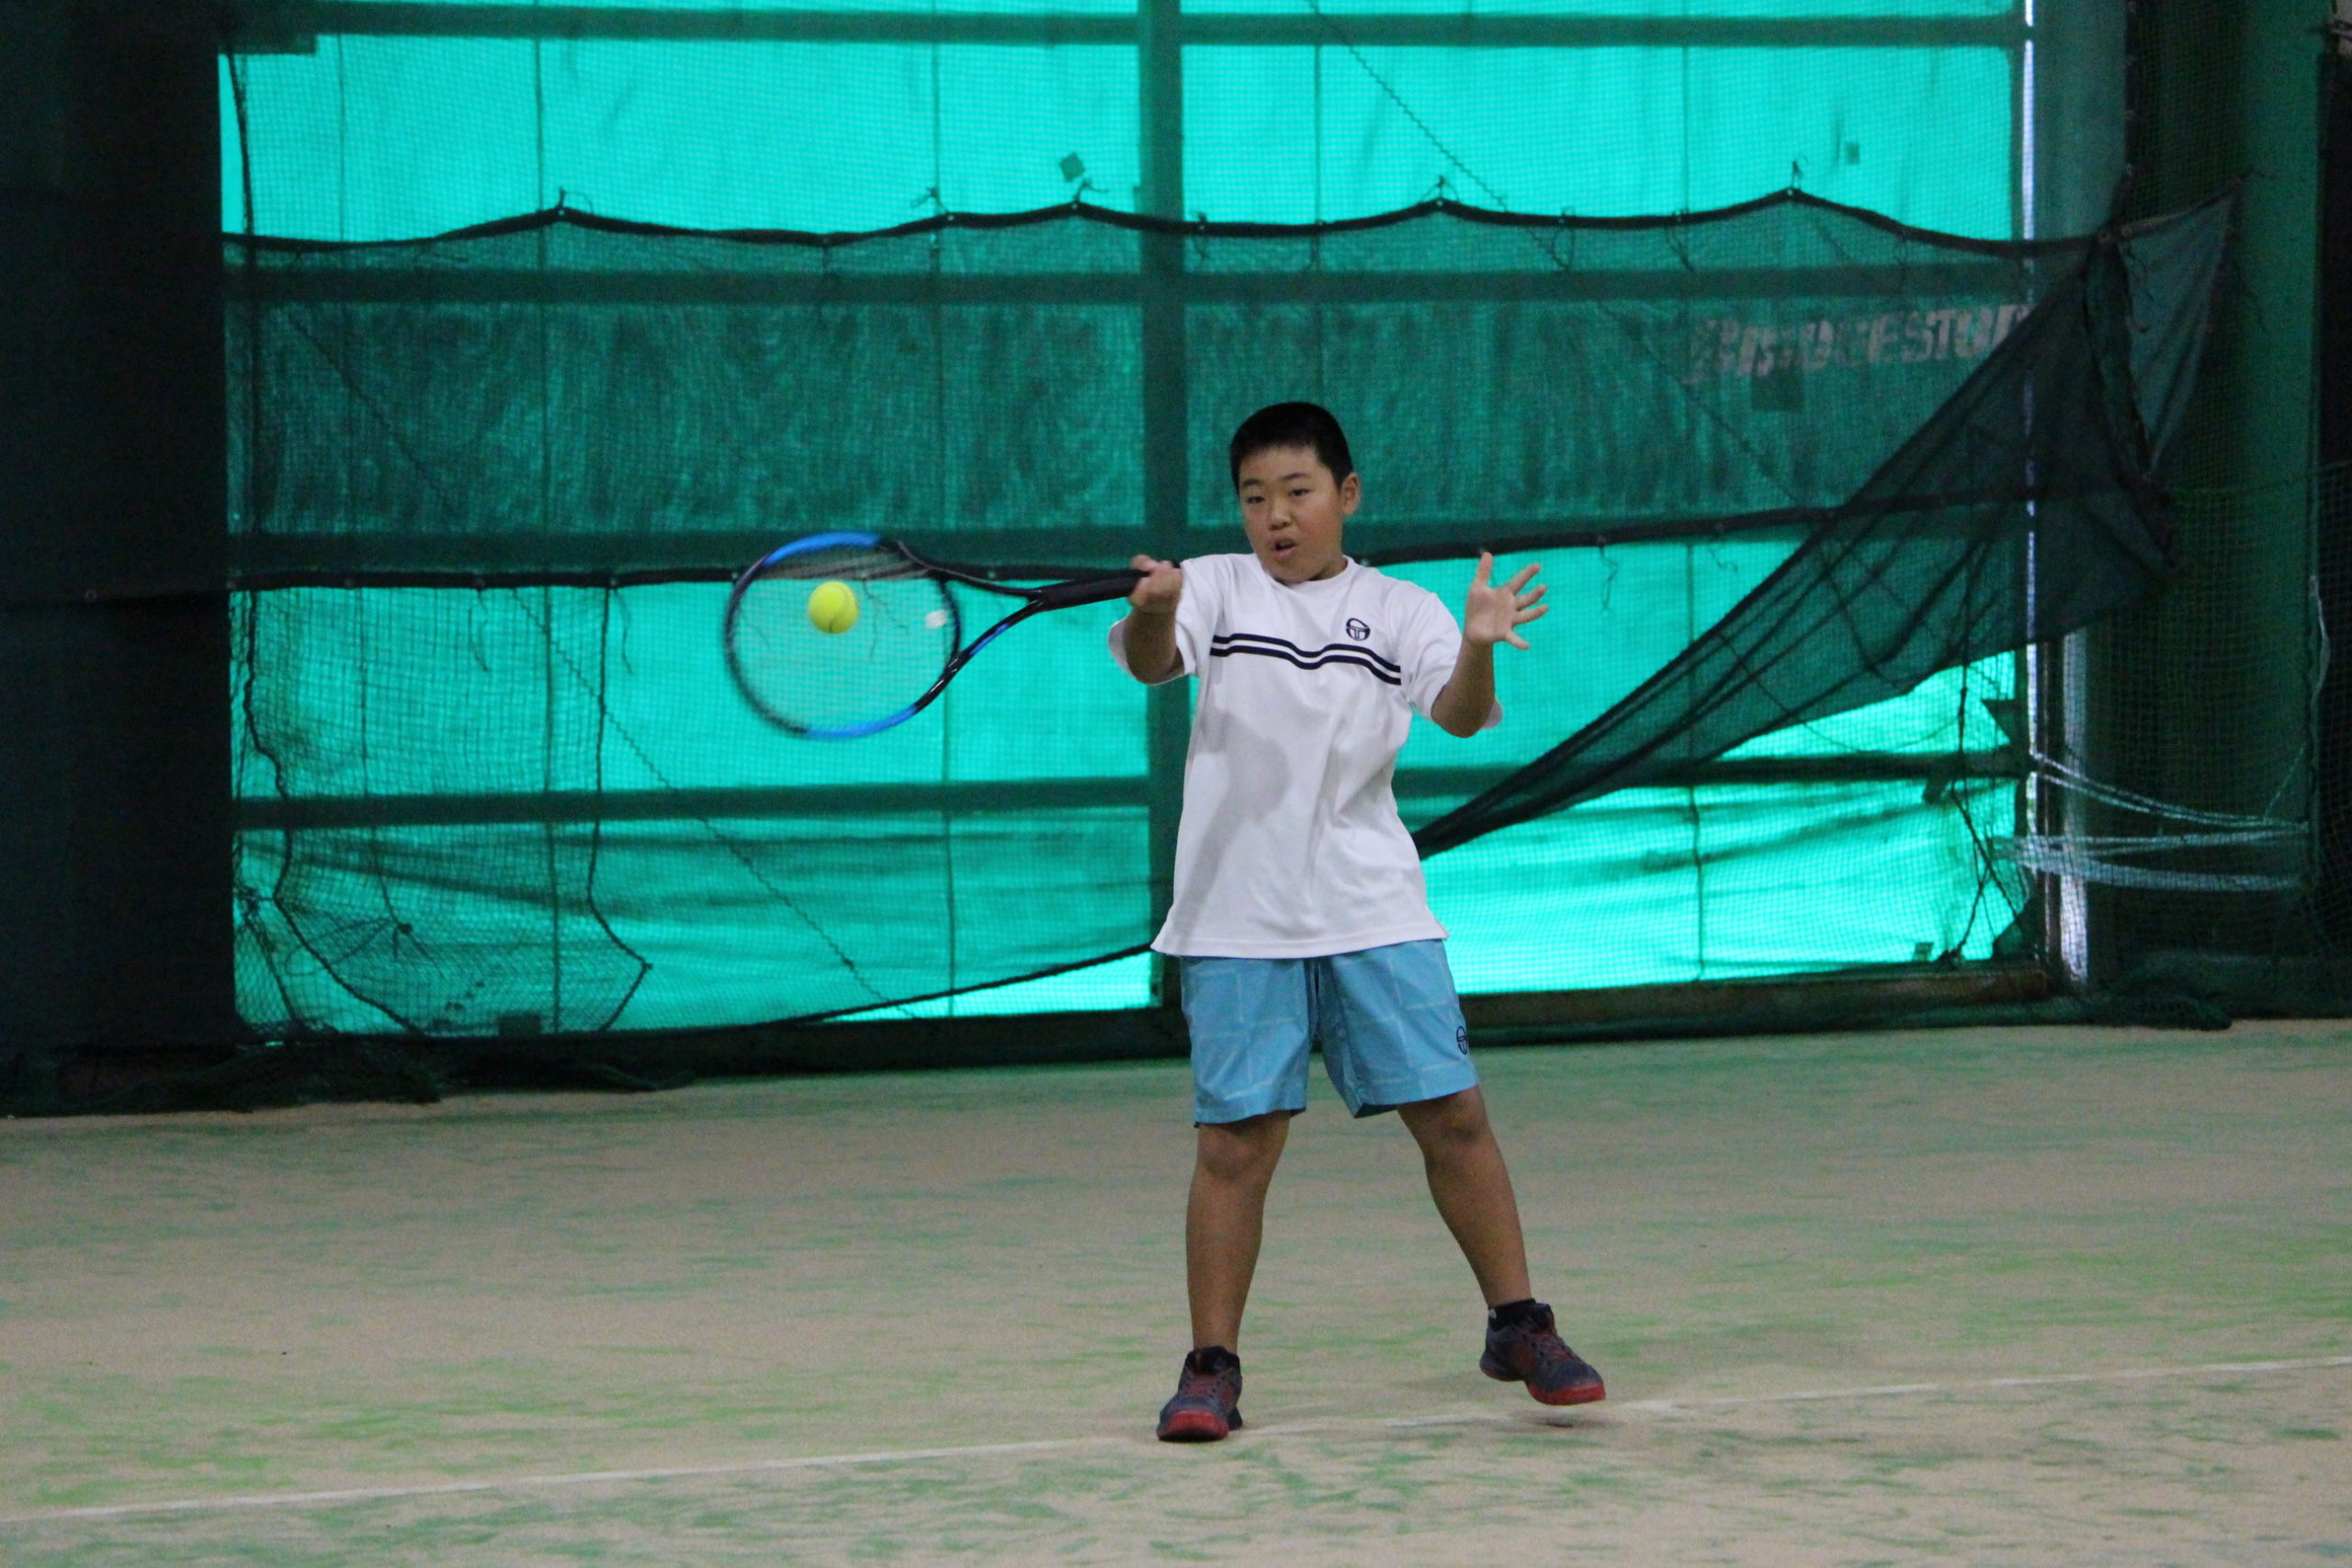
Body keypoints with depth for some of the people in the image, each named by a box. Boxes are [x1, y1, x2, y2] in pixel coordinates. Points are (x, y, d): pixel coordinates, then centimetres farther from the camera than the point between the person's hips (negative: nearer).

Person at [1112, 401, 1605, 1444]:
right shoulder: (1214, 589, 3)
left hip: (1373, 913, 1)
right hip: (1236, 918, -1)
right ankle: (1211, 1368, 5)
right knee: (1236, 1141, -3)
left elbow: (1461, 716, -9)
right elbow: (1152, 663, -15)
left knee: (1451, 1113, 1)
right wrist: (1151, 613, -39)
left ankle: (1517, 1328, 15)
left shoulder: (1400, 612, 5)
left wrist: (1478, 647, -31)